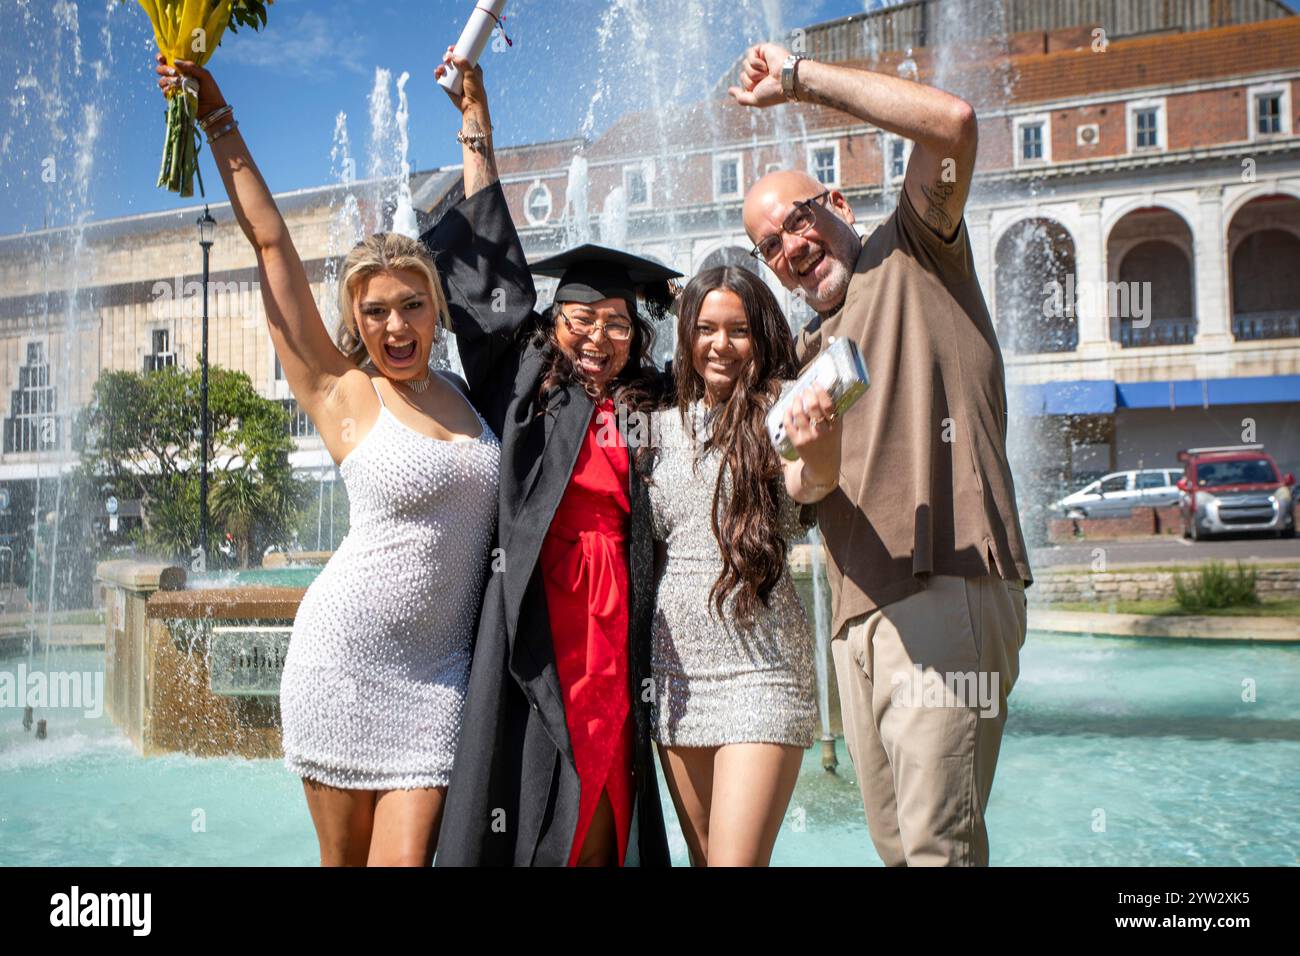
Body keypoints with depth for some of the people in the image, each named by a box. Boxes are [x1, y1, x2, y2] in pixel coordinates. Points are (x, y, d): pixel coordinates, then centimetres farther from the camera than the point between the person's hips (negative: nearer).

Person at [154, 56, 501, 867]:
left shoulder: (465, 392, 6)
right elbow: (271, 242, -1)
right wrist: (217, 117, 1)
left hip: (438, 670, 3)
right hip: (345, 654, -2)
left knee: (405, 858, -3)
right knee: (343, 857, 8)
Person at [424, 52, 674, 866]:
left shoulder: (650, 411, 13)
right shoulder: (524, 389, 9)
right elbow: (491, 275, 11)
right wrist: (477, 128, 14)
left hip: (615, 629, 2)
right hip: (531, 628, -2)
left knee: (600, 826, 3)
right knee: (525, 822, -2)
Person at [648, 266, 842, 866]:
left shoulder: (779, 407, -2)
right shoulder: (664, 424, 10)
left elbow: (809, 481, -25)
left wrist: (817, 449, -47)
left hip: (760, 665, -5)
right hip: (675, 665, 5)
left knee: (737, 861, -11)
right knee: (704, 856, 14)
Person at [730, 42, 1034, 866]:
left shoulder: (913, 256, 7)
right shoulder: (805, 353, 24)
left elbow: (953, 120, -11)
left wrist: (797, 77, -2)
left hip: (946, 590, -7)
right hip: (857, 613, 7)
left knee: (938, 840, -12)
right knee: (895, 841, 9)